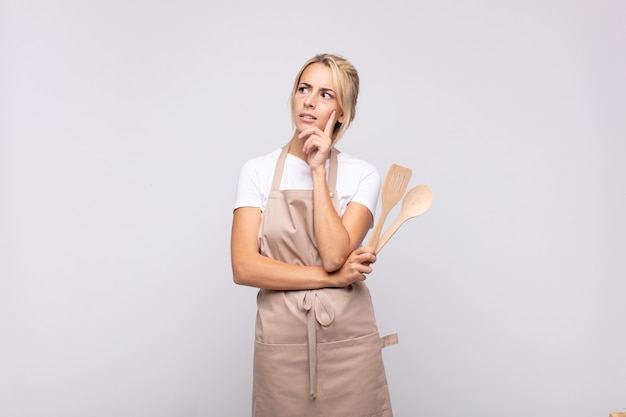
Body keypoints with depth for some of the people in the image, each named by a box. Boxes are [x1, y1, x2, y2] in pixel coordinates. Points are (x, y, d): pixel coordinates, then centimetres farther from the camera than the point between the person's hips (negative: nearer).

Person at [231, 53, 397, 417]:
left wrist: (319, 170, -14)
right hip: (281, 343, 1)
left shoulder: (363, 175, -2)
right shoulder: (258, 171, 0)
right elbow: (244, 267, -9)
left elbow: (334, 255, -17)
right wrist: (332, 278, -12)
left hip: (348, 342, 0)